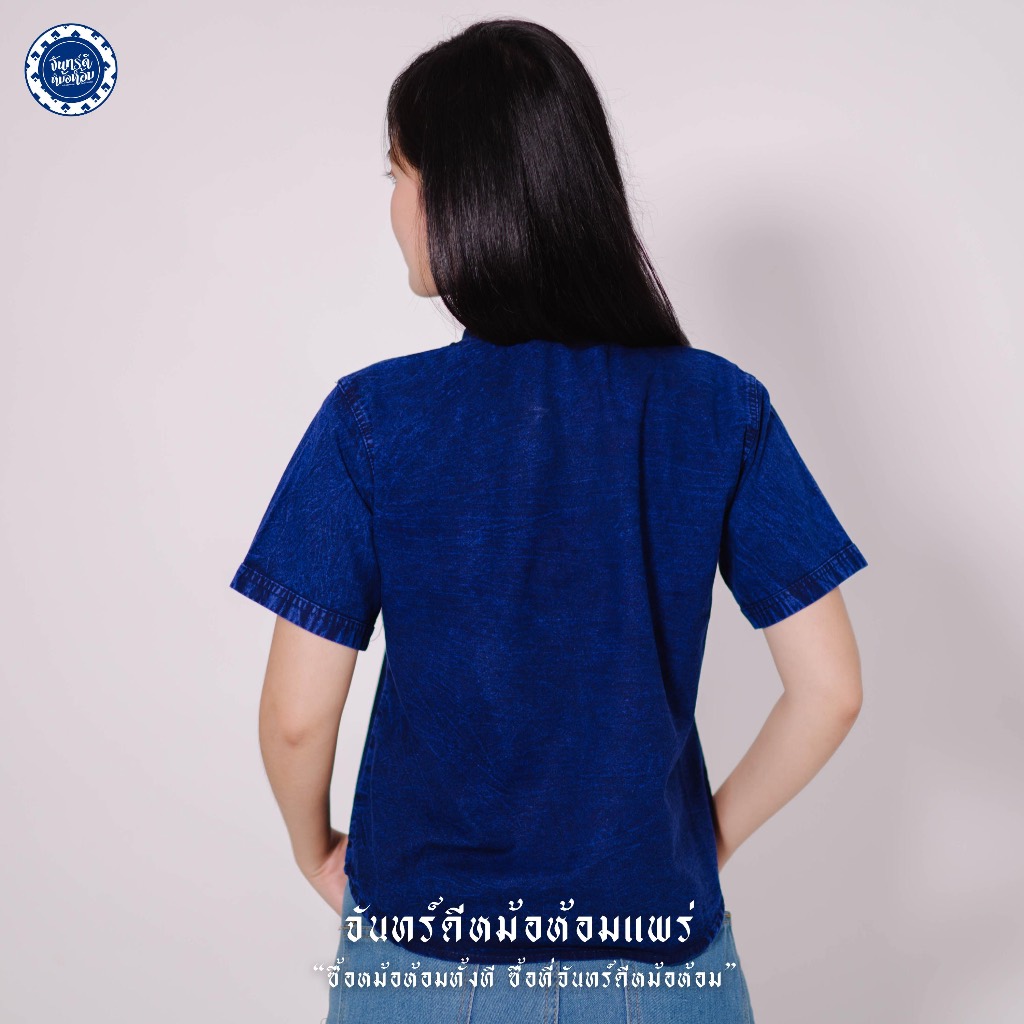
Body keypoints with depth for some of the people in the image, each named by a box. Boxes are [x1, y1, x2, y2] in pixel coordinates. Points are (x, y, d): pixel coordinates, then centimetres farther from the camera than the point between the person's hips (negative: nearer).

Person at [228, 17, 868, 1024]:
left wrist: (316, 852, 7)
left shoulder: (371, 419, -17)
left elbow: (297, 718, -13)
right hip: (656, 940, 2)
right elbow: (828, 688, -9)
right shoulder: (722, 408, -11)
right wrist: (711, 831, 5)